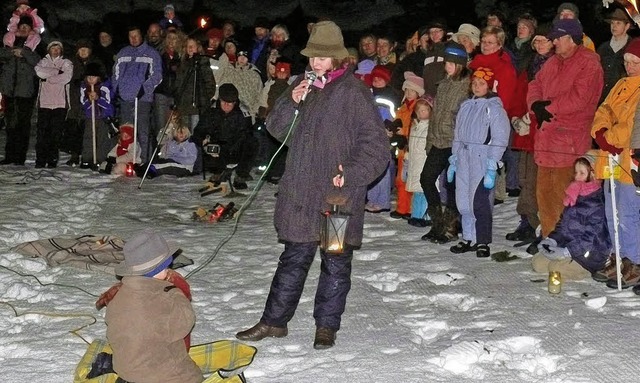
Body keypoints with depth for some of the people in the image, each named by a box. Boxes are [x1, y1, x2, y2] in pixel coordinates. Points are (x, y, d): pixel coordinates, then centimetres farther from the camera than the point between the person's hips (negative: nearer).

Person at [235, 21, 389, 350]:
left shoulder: (354, 93, -8)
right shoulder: (305, 86, 10)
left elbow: (376, 146, -10)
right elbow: (276, 129, 11)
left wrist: (352, 173, -22)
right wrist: (291, 102, -6)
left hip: (338, 196, -5)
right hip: (301, 193, 5)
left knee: (335, 263, 8)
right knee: (294, 258, 13)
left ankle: (327, 326, 21)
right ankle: (274, 321, 23)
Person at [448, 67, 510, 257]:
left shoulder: (494, 108, -5)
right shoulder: (466, 106, 15)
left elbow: (499, 141, -10)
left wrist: (491, 170, -15)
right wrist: (453, 161, 14)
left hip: (482, 159, -6)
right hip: (464, 159, 6)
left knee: (479, 201, -8)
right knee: (464, 201, 6)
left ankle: (483, 242, 2)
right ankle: (469, 238, 17)